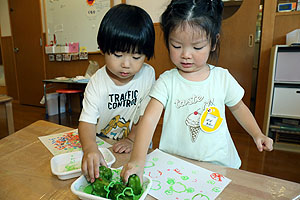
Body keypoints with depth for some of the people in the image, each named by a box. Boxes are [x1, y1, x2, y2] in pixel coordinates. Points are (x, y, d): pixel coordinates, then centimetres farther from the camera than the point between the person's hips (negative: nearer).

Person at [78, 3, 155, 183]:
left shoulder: (147, 74, -8)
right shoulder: (97, 82, -11)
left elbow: (146, 113, -4)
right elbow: (87, 120, -18)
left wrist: (132, 139, -10)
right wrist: (90, 148, -36)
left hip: (136, 148, -1)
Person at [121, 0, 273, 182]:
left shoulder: (222, 77, -2)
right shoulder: (167, 81, -9)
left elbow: (237, 107, 16)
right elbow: (149, 119, -20)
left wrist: (257, 134, 7)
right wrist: (137, 159, -32)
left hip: (219, 163, 1)